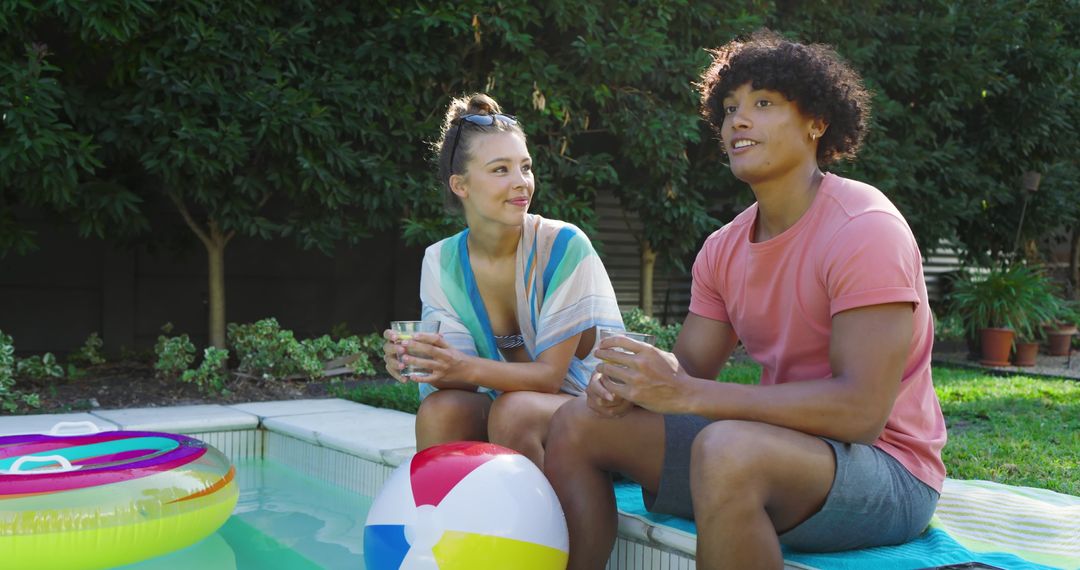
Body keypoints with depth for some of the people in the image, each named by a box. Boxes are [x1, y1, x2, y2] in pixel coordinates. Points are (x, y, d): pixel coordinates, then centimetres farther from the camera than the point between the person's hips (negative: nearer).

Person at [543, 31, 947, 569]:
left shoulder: (864, 230, -18)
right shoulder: (724, 249, 7)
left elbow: (861, 411, -26)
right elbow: (688, 367, 9)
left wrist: (684, 394, -29)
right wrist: (628, 381, -17)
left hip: (887, 472, -7)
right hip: (781, 450, 8)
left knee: (728, 448, -38)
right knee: (578, 424, 2)